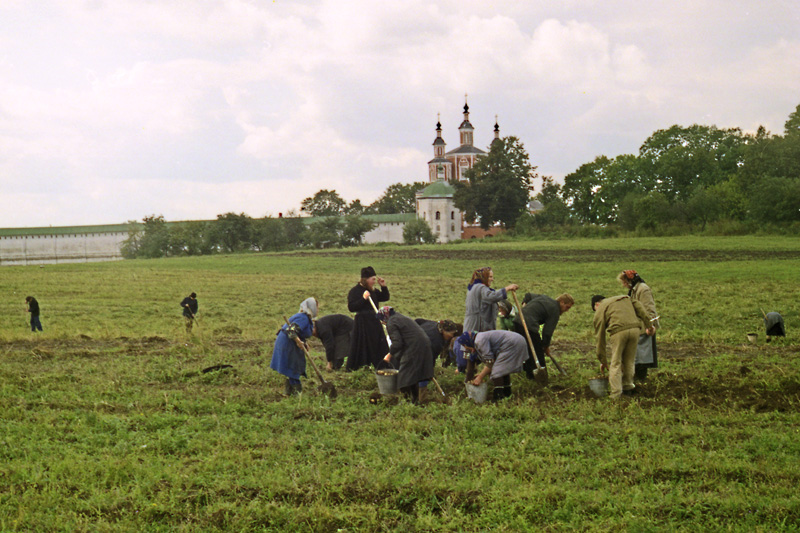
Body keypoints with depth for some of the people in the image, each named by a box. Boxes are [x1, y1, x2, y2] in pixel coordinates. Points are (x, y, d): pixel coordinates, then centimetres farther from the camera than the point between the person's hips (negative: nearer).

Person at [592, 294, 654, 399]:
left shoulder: (600, 311, 20)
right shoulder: (625, 297, 34)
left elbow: (600, 337, 18)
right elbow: (638, 307, 16)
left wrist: (603, 361, 22)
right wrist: (648, 325, 12)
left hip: (618, 331, -4)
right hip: (635, 328, 4)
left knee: (615, 364, 5)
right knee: (629, 361, 18)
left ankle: (615, 394, 3)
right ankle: (628, 387, 26)